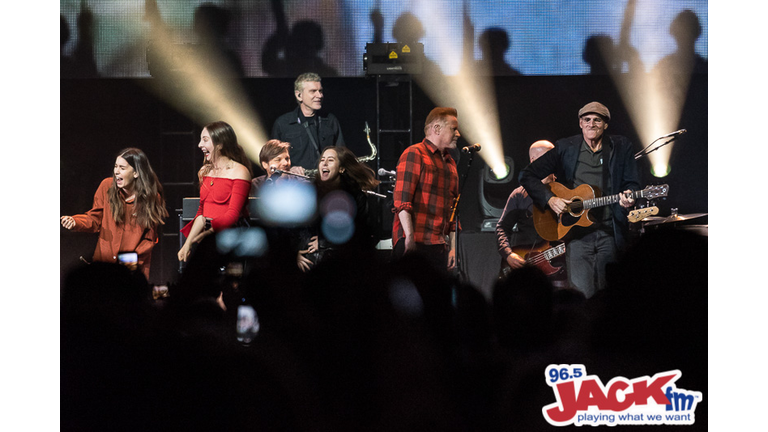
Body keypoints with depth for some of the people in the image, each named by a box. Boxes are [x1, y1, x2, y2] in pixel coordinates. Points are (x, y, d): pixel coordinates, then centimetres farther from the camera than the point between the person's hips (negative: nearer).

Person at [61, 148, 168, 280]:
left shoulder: (152, 197, -7)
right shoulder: (107, 186, -4)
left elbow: (150, 239, -1)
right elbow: (94, 219, 3)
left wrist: (136, 258, -15)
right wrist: (75, 222, -16)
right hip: (104, 261, 2)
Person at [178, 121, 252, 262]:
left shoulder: (239, 172, -4)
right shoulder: (205, 171, 19)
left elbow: (233, 215, -11)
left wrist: (208, 226, -24)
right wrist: (188, 242, 6)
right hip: (206, 238, 6)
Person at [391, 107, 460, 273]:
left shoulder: (450, 163, 22)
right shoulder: (414, 154, -3)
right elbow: (401, 201, -12)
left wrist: (453, 247, 14)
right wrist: (410, 238, -19)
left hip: (439, 246, 7)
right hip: (414, 243, -7)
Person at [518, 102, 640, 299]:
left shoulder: (621, 147, 7)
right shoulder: (566, 148, 4)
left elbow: (632, 183, 10)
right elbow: (527, 175, 6)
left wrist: (629, 196, -14)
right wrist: (550, 199, -8)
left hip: (609, 234, 1)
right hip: (577, 234, -1)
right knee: (582, 295, -12)